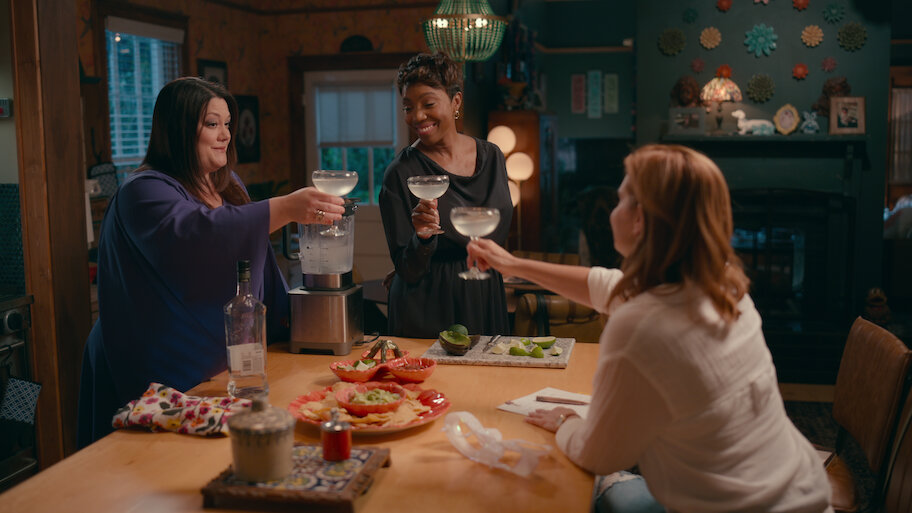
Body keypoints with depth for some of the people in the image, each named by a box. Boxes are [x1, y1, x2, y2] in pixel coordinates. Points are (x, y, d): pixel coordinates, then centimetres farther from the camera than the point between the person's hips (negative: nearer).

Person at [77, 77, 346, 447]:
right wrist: (285, 209, -41)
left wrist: (289, 320, 13)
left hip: (223, 367, 7)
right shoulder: (143, 192, -14)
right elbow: (193, 234, -36)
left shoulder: (228, 185, 12)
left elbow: (260, 265, 21)